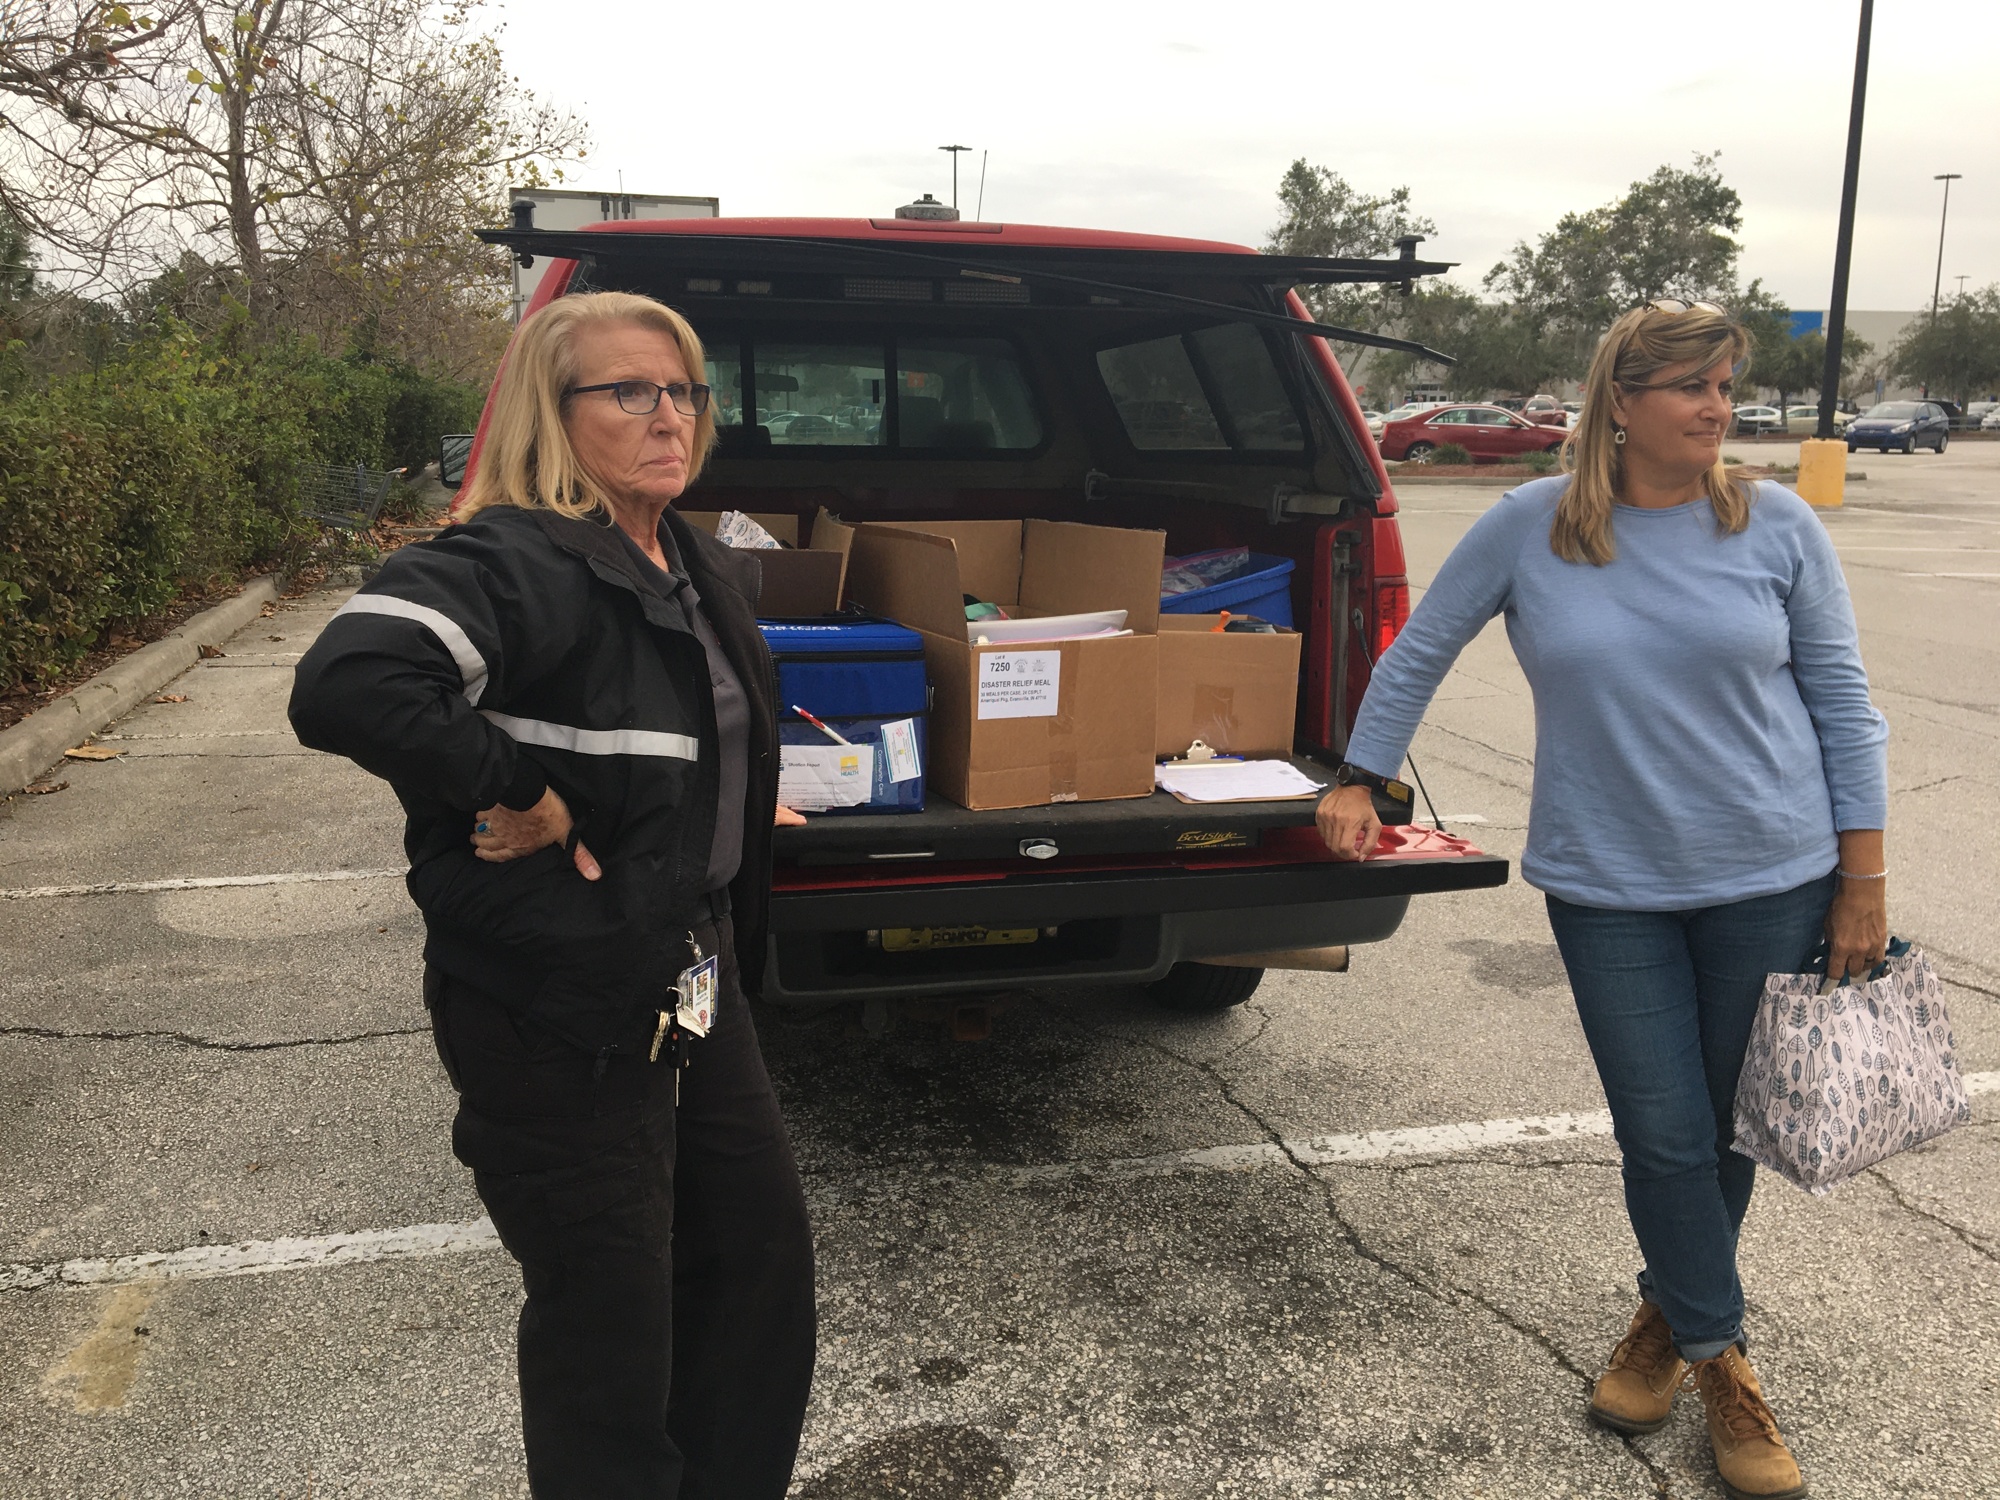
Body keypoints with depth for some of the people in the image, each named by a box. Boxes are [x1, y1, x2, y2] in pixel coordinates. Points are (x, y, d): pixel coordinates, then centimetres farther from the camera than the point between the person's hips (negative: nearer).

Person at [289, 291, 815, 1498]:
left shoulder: (707, 572, 8)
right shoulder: (514, 564, -21)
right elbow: (346, 688, -39)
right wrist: (516, 794, -29)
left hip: (695, 992, 9)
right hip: (558, 1025, -9)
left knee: (765, 1255, 21)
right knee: (611, 1328, 7)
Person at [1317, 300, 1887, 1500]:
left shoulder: (1779, 528, -3)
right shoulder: (1531, 527, -5)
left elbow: (1841, 700, 1)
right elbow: (1420, 651, 5)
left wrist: (1863, 877, -1)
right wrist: (1360, 781, 5)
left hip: (1773, 881, 1)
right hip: (1608, 886, -1)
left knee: (1726, 1127, 13)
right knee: (1664, 1134, 1)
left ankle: (1673, 1313, 37)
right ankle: (1721, 1358, 22)